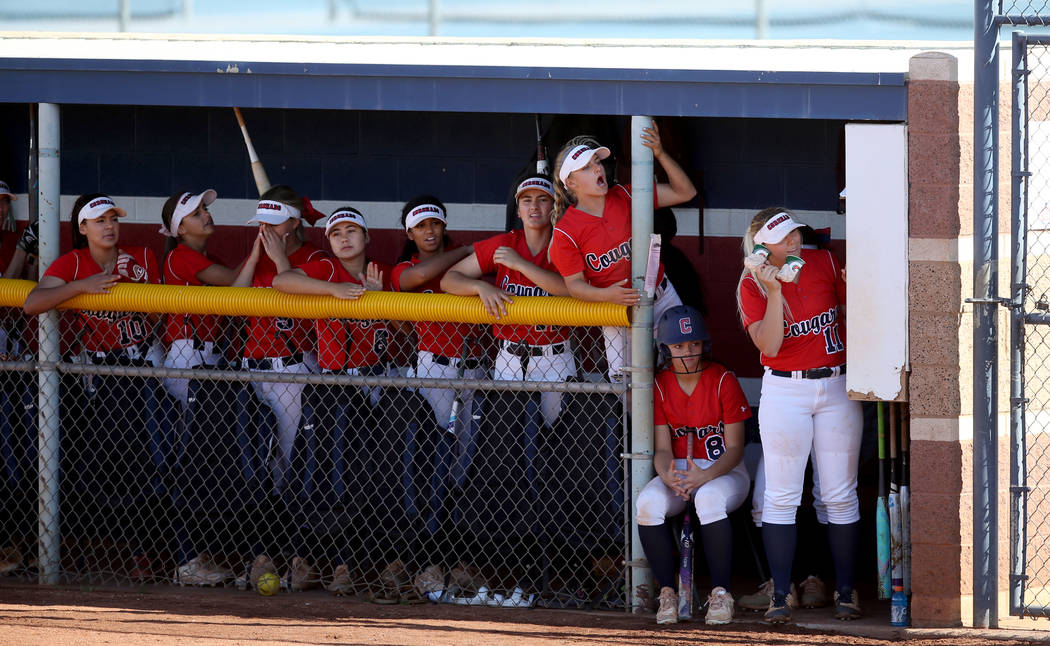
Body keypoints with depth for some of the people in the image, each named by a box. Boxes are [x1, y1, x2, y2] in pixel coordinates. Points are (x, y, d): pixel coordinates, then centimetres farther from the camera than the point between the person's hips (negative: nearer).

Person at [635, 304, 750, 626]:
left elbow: (734, 448, -9)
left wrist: (705, 476, -28)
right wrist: (667, 476, -26)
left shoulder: (723, 381, -8)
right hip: (678, 469, 3)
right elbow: (662, 448, -2)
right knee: (648, 502, -31)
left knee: (710, 499, -39)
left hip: (724, 470, -3)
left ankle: (720, 595, -29)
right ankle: (667, 594, -20)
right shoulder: (659, 386, 1)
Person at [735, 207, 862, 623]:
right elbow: (769, 345, -16)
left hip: (838, 388, 2)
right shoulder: (752, 287, -4)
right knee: (781, 497, -3)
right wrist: (774, 289, -21)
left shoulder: (824, 263, 3)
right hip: (785, 390, -2)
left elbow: (851, 311, 13)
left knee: (840, 495, 3)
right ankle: (780, 595, 0)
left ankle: (845, 590, 9)